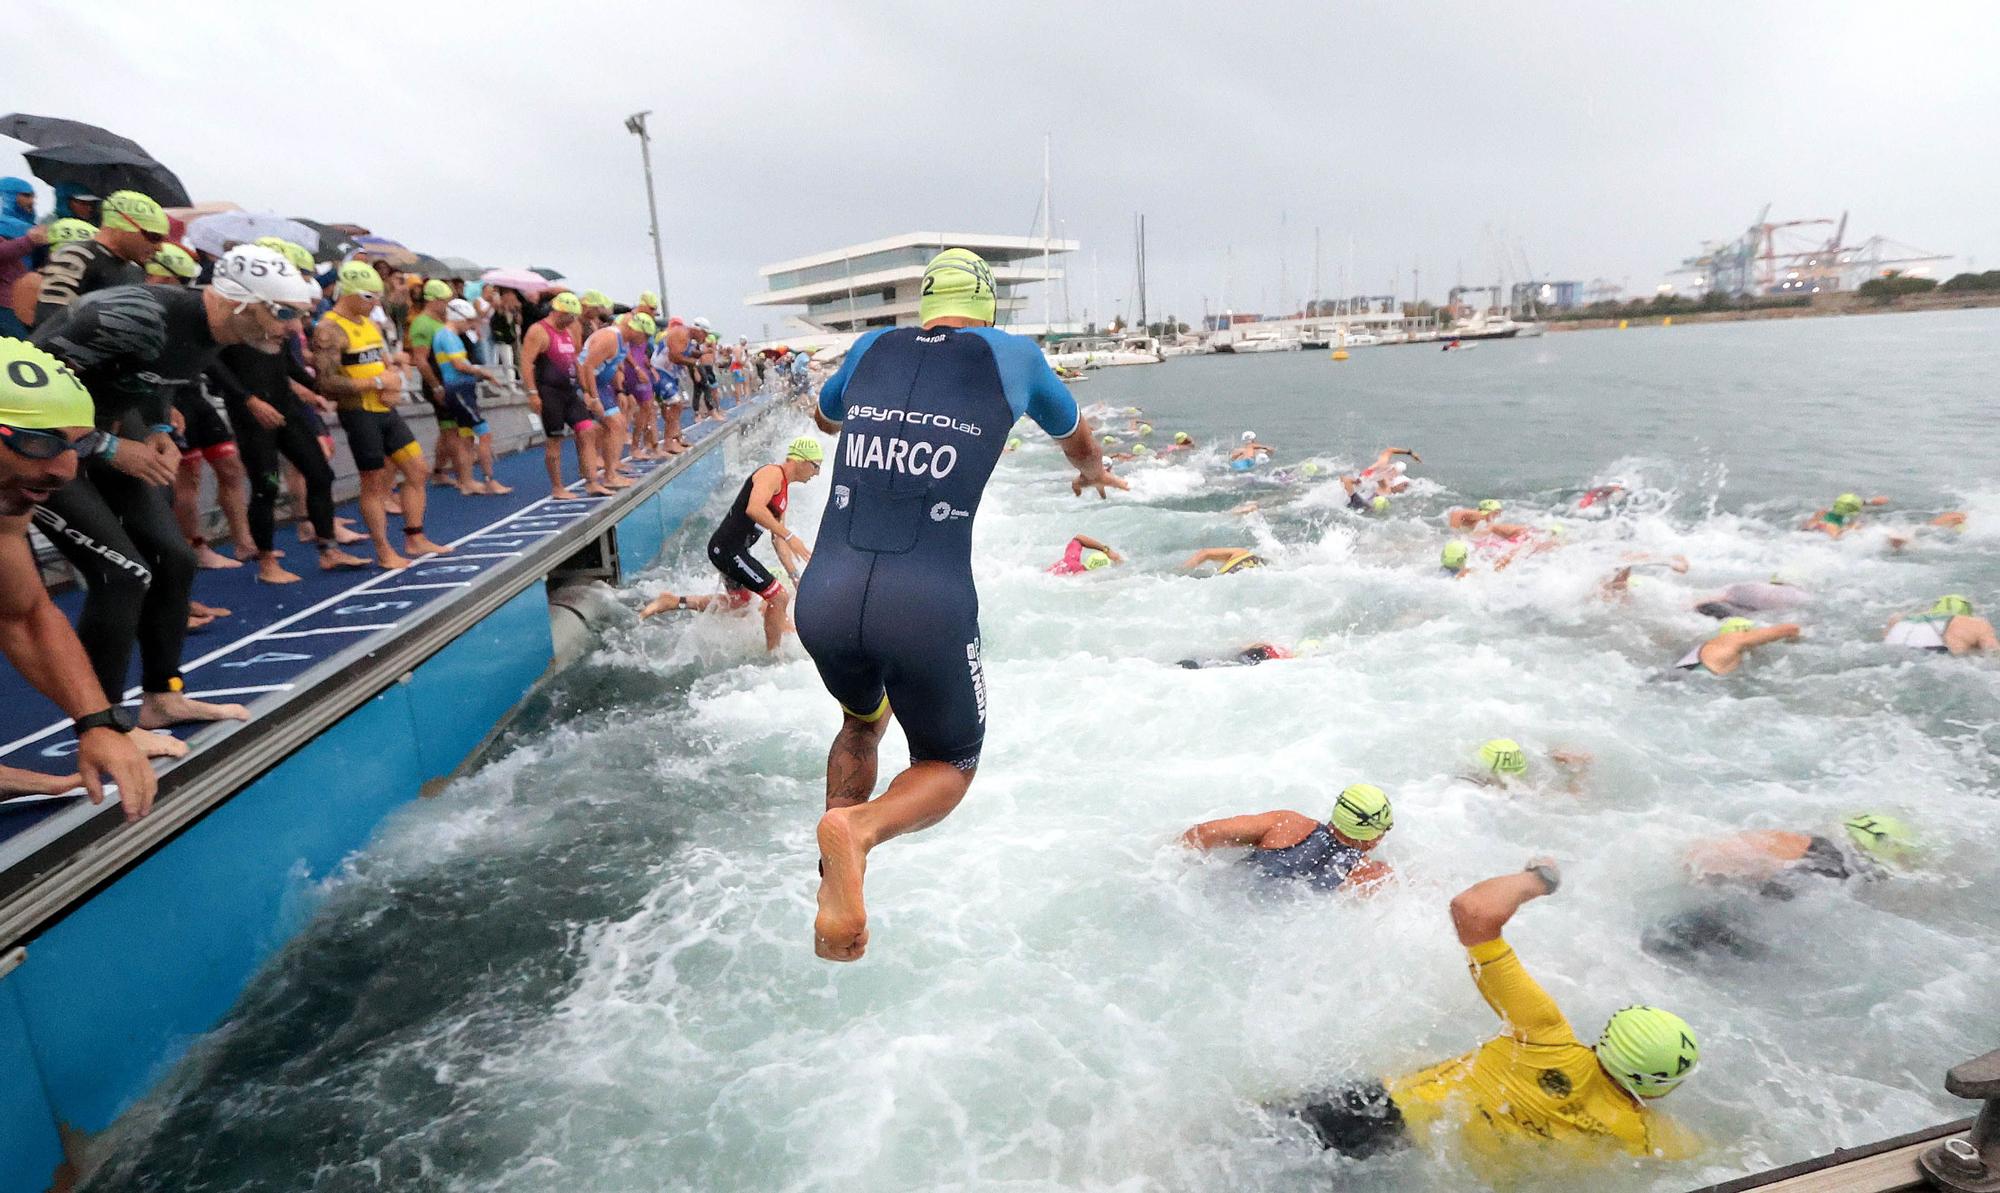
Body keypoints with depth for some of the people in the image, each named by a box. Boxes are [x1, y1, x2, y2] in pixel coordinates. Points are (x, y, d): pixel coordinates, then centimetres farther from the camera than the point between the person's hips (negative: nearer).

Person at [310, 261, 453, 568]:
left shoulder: (370, 323, 13)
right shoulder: (328, 330, -13)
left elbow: (390, 366, 19)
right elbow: (328, 384, -20)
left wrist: (395, 383, -5)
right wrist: (378, 383, -17)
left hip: (386, 409, 8)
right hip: (359, 413, -8)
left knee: (418, 470, 9)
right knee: (374, 483, 0)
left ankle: (415, 540, 19)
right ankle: (384, 552, 10)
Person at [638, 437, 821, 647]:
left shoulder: (784, 491, 18)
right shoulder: (772, 473, -12)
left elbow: (778, 540, 21)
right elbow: (754, 509, -32)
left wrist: (795, 576, 17)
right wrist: (790, 536, -31)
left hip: (727, 549, 11)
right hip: (728, 548, -11)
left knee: (739, 602, 25)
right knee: (779, 598, -6)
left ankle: (673, 601, 25)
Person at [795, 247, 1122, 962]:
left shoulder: (872, 348, 16)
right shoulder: (1012, 355, 11)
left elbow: (824, 418, 39)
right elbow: (1077, 439, 31)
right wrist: (1092, 473, 55)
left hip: (824, 599, 4)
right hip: (929, 608, -3)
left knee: (862, 723, 34)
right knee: (949, 766, 20)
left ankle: (834, 879, 27)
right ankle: (856, 831, -10)